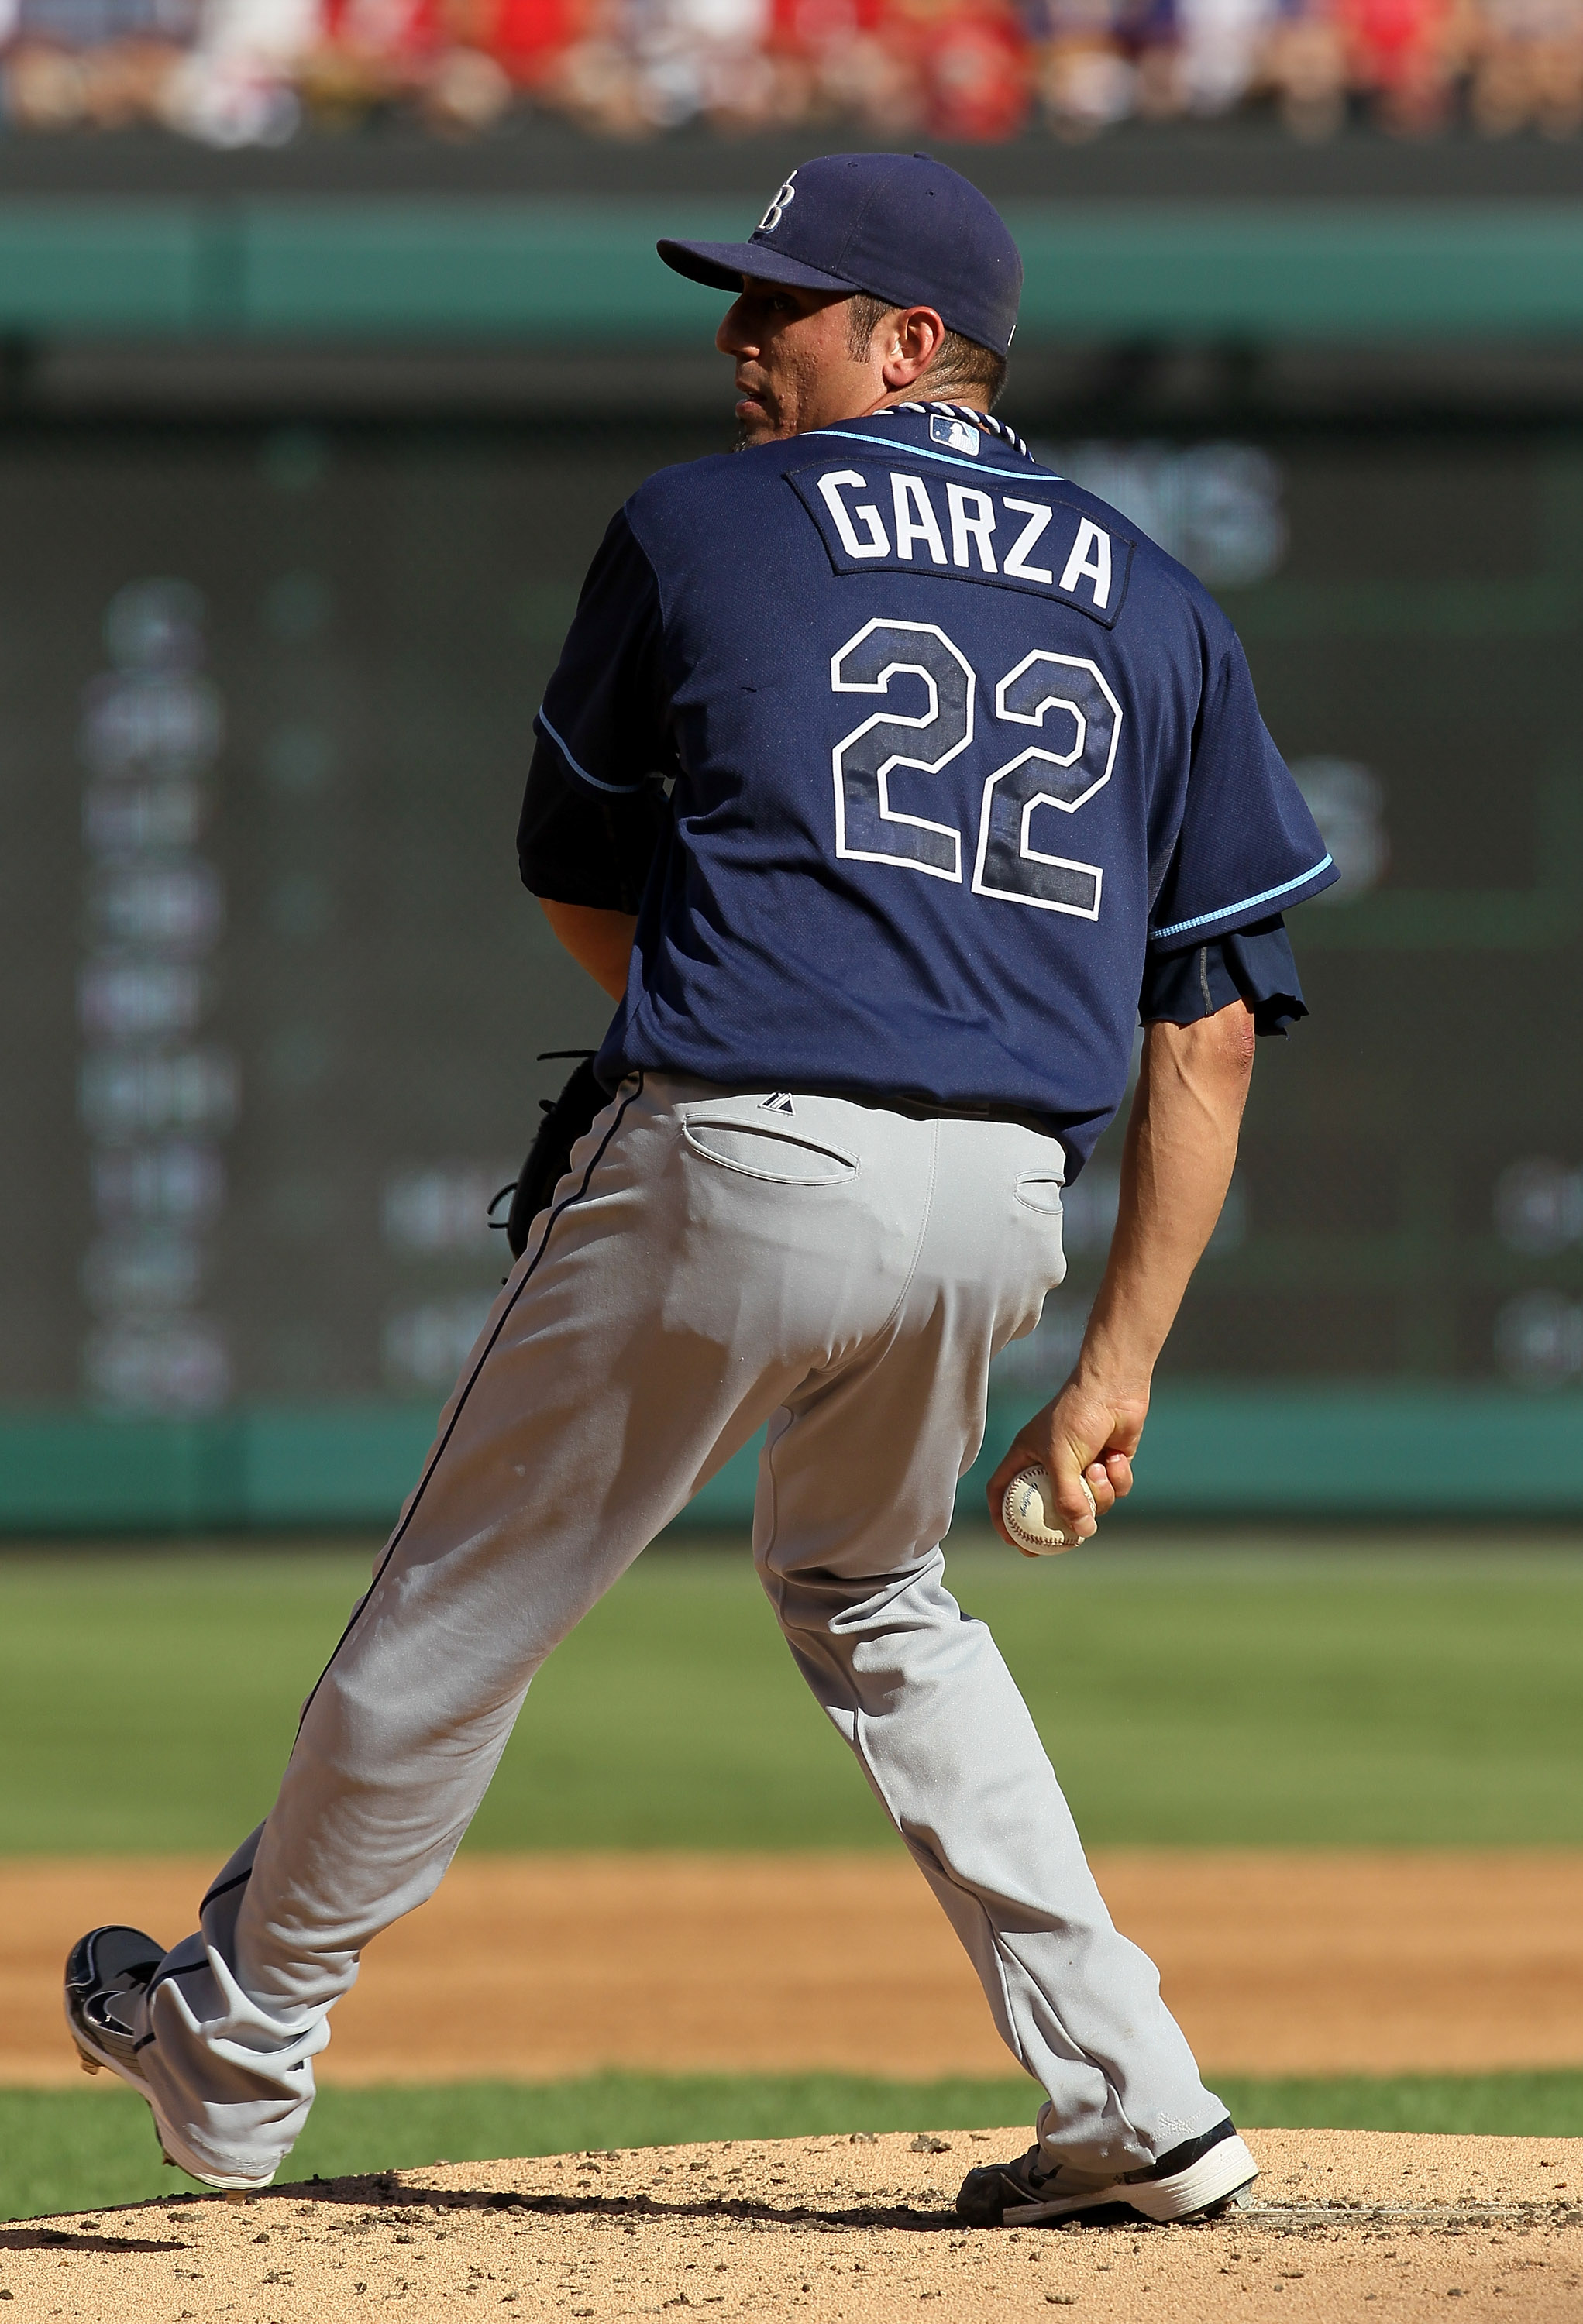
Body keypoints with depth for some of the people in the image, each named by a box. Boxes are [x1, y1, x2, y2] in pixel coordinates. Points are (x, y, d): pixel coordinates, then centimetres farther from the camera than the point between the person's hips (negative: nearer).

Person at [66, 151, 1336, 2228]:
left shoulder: (701, 526, 5)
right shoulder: (1159, 609, 14)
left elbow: (576, 875, 15)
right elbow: (1212, 1030, 10)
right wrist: (1120, 1366, 11)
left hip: (731, 1162, -5)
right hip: (1002, 1207, 5)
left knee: (464, 1602, 11)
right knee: (873, 1602, 27)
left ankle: (240, 2047, 26)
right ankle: (1138, 2110, 17)